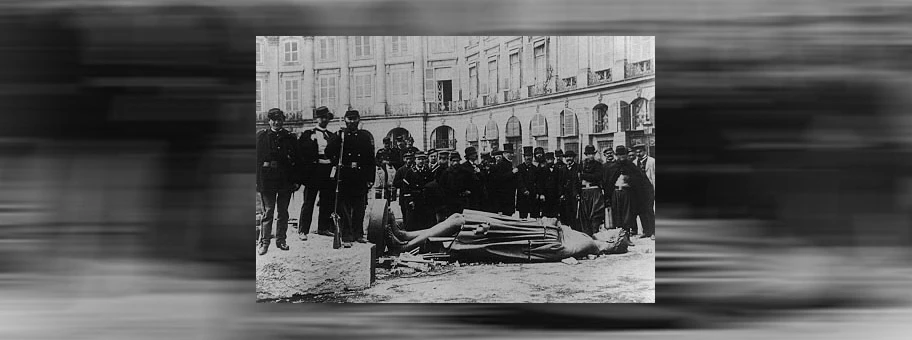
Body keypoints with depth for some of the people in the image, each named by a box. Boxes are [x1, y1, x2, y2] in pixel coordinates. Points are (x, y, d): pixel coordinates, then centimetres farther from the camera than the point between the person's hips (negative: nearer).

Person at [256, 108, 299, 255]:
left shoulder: (289, 137, 7)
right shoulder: (261, 136, 3)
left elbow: (296, 160, 8)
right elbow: (257, 159, 0)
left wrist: (296, 181, 2)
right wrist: (257, 180, -7)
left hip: (286, 181, 2)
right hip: (267, 180, -2)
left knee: (283, 213, 9)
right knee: (268, 211, -2)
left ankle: (281, 240, 19)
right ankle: (264, 242, 2)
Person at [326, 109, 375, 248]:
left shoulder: (365, 136, 9)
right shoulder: (340, 135, 6)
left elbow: (371, 159, 8)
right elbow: (328, 152, -6)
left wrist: (371, 179, 3)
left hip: (361, 178, 2)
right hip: (344, 177, -2)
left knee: (359, 207, 8)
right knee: (345, 207, -4)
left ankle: (358, 234, 22)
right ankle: (346, 237, -2)